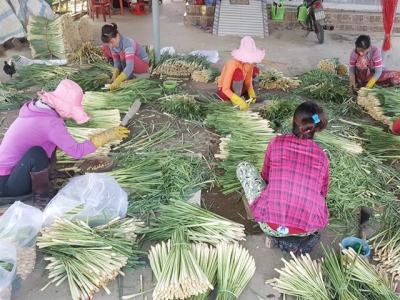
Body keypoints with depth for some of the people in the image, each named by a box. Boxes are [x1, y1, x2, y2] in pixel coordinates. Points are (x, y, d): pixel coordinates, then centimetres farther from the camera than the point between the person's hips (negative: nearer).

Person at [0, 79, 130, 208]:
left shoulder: (38, 108, 1)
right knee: (36, 153, -32)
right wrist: (107, 135, -20)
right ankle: (41, 198, -9)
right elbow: (77, 151, -26)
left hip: (11, 169, 9)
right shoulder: (50, 122, -26)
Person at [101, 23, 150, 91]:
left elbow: (130, 67, -47)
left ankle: (129, 76, -13)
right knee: (105, 49, -3)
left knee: (123, 53, -37)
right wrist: (115, 74, -25)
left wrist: (117, 81, -55)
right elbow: (116, 62, -7)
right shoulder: (112, 45, -14)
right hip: (128, 60, 8)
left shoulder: (127, 44, -36)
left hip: (143, 64, -8)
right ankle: (121, 72, 3)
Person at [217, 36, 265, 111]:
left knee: (255, 70, 1)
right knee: (239, 73, -33)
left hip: (236, 88, 7)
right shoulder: (233, 64, -32)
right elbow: (225, 89, -33)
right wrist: (239, 101, -42)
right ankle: (236, 101, -18)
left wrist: (252, 94, -22)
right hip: (225, 91, -7)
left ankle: (239, 94, -5)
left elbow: (248, 80, -4)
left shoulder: (249, 61, -12)